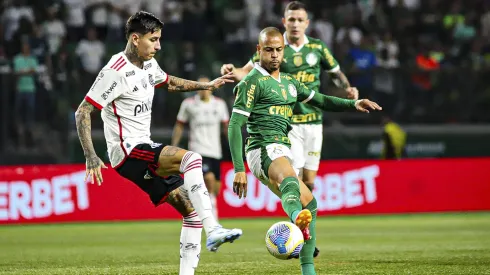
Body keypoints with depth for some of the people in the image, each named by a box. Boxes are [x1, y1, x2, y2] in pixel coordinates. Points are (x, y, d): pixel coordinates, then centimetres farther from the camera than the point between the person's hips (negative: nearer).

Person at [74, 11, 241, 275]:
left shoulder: (149, 64, 11)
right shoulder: (115, 72, -15)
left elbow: (170, 82, 34)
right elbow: (82, 112, -17)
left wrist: (207, 85, 29)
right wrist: (91, 156, -25)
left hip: (146, 150, 9)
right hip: (128, 151, -9)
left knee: (191, 209, 2)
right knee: (191, 158, -29)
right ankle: (213, 231, -34)